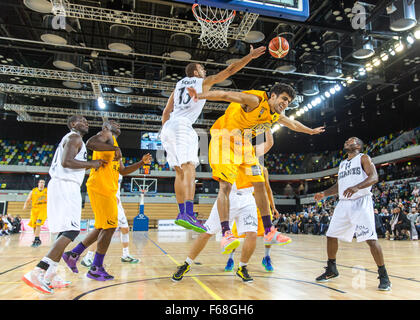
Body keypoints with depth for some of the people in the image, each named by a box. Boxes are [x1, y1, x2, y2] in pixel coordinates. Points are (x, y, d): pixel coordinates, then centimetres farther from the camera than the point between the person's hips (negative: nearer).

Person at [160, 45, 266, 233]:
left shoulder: (179, 85, 28)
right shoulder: (203, 81, 12)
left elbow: (166, 112, 24)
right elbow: (230, 70, 11)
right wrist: (250, 56, 19)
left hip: (168, 127, 8)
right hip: (182, 126, -7)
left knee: (180, 172, 8)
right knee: (189, 168, -18)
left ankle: (182, 213, 6)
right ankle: (188, 214, -31)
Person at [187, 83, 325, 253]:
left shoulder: (276, 116, 4)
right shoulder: (256, 100, -21)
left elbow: (294, 124, 26)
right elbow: (226, 95, -32)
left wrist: (311, 131, 41)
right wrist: (200, 95, -46)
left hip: (243, 145, 8)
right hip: (224, 139, -8)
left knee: (259, 185, 4)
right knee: (225, 185, -19)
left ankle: (269, 231, 12)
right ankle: (226, 234, -20)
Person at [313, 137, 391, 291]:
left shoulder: (363, 158, 2)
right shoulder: (342, 164, 22)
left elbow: (374, 177, -13)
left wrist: (357, 187, -31)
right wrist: (324, 194, 7)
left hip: (361, 202, -7)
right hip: (343, 203, 7)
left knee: (370, 239, -12)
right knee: (331, 236, 5)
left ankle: (383, 276, 3)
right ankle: (331, 270, 20)